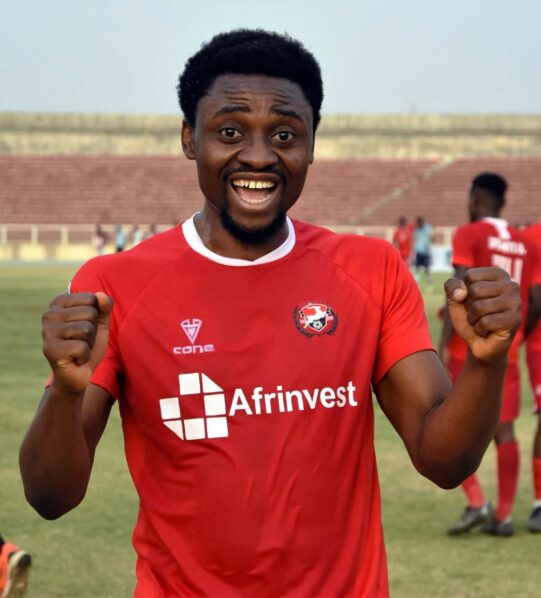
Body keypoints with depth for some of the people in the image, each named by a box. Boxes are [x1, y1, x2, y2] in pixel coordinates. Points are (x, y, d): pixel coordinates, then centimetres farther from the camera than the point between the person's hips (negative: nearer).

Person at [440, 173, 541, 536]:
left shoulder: (468, 235, -6)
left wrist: (444, 343, -17)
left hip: (469, 347, -5)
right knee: (504, 430, 6)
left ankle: (476, 503, -7)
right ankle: (504, 515, 5)